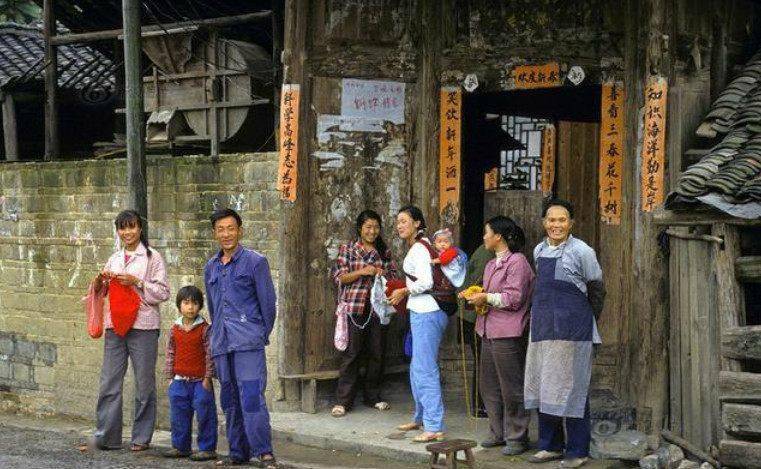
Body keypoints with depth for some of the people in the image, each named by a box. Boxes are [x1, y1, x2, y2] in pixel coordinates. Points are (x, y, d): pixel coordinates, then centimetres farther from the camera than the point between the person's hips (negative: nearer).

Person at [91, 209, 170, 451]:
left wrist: (137, 282, -15)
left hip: (143, 325, -5)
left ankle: (141, 438, 10)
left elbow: (163, 293, -5)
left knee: (144, 383, 1)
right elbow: (103, 292, 23)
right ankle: (107, 436, 6)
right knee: (109, 381, 1)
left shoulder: (152, 257, 0)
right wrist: (101, 282, 1)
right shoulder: (114, 259, 16)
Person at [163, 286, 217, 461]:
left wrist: (207, 378, -8)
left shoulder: (204, 328, -6)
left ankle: (207, 448, 4)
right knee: (179, 416, 9)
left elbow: (209, 354, -5)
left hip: (200, 380, -4)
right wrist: (170, 377, 9)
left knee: (204, 414, -2)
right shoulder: (175, 329, 6)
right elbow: (170, 354, 12)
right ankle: (180, 446, 20)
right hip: (180, 380, 4)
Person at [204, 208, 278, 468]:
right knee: (230, 400, 9)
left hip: (248, 342, -6)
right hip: (221, 344, 6)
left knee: (251, 397, -14)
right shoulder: (210, 268, 15)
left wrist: (262, 336, 4)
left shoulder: (255, 262, -2)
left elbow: (267, 301, 1)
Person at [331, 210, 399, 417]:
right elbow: (339, 276, -2)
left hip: (378, 308, 3)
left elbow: (393, 275, 16)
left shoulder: (384, 251, 12)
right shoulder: (348, 249, 3)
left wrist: (384, 274, -7)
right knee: (351, 354, -4)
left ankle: (373, 396, 20)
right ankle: (343, 400, -1)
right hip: (354, 308, -3)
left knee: (377, 353, 7)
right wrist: (362, 272, -15)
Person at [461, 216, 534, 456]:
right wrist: (476, 296, 10)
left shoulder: (517, 262, -10)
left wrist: (486, 298, -11)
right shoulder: (492, 265, 19)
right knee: (489, 387, 13)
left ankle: (517, 438, 3)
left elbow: (513, 298, -17)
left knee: (511, 389, -4)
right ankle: (498, 433, 23)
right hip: (489, 332, 10)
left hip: (508, 336, -10)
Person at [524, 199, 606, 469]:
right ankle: (550, 446, 21)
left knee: (570, 388, -3)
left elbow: (597, 291, 2)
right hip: (542, 328, 6)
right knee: (543, 386, 10)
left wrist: (586, 322, 11)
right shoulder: (539, 251, 9)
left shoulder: (581, 252, -8)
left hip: (572, 330, -6)